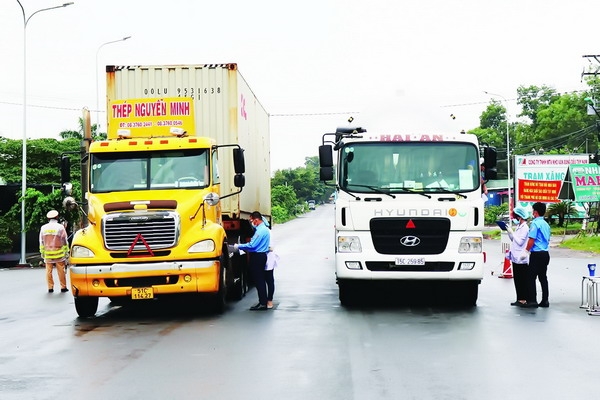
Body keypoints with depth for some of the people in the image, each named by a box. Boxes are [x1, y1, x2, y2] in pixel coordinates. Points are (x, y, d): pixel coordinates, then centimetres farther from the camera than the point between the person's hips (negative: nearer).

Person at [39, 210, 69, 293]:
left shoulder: (43, 228, 4)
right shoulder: (60, 227, -5)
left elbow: (41, 242, 8)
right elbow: (65, 242, -3)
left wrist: (42, 253, 14)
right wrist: (66, 252, 5)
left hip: (47, 254, 2)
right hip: (59, 254, -2)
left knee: (49, 271, 6)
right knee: (61, 271, 3)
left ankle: (50, 287, 7)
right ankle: (63, 287, 7)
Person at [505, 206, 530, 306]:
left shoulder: (525, 228, -12)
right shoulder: (518, 227, 15)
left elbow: (520, 242, -19)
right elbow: (513, 239, 22)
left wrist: (512, 232, -14)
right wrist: (508, 232, 9)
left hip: (521, 259, -9)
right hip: (515, 257, 9)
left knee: (522, 279, -6)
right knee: (517, 279, 10)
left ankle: (523, 299, -4)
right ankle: (519, 299, 14)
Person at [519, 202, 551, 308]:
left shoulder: (535, 223, -12)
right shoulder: (546, 224, 15)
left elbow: (531, 239, -17)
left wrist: (526, 251, -12)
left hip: (537, 254, -9)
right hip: (545, 253, 9)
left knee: (531, 277, -6)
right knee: (543, 277, 11)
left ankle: (532, 300, -9)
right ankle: (545, 301, 11)